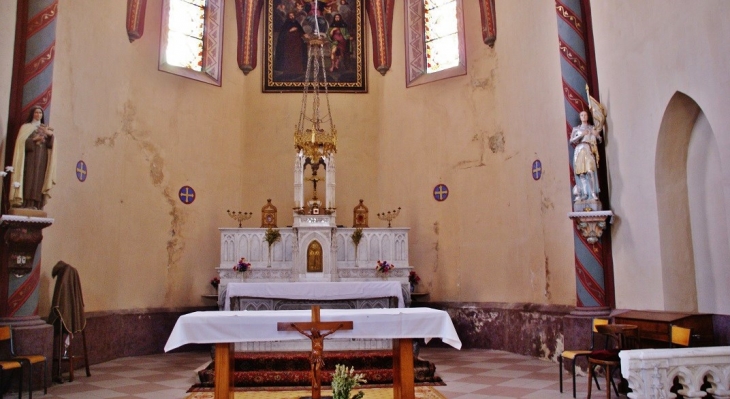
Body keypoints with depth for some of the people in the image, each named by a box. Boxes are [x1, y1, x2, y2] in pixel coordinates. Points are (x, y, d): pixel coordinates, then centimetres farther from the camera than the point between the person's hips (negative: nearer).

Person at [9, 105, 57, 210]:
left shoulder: (45, 129, 21)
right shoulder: (26, 127, 11)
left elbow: (50, 145, 7)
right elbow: (22, 143, -3)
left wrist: (50, 135, -12)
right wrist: (34, 140, -17)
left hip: (42, 161, 3)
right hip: (30, 159, -3)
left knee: (39, 182, -5)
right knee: (29, 181, -13)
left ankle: (36, 206, -9)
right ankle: (26, 205, -16)